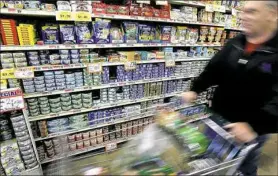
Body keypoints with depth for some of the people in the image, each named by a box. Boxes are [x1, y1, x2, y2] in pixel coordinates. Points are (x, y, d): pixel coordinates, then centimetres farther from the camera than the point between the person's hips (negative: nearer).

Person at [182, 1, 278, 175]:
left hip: (252, 128, -4)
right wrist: (195, 90, -9)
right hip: (219, 119, 4)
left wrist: (254, 126, -32)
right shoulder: (234, 44, 1)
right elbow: (213, 69, 3)